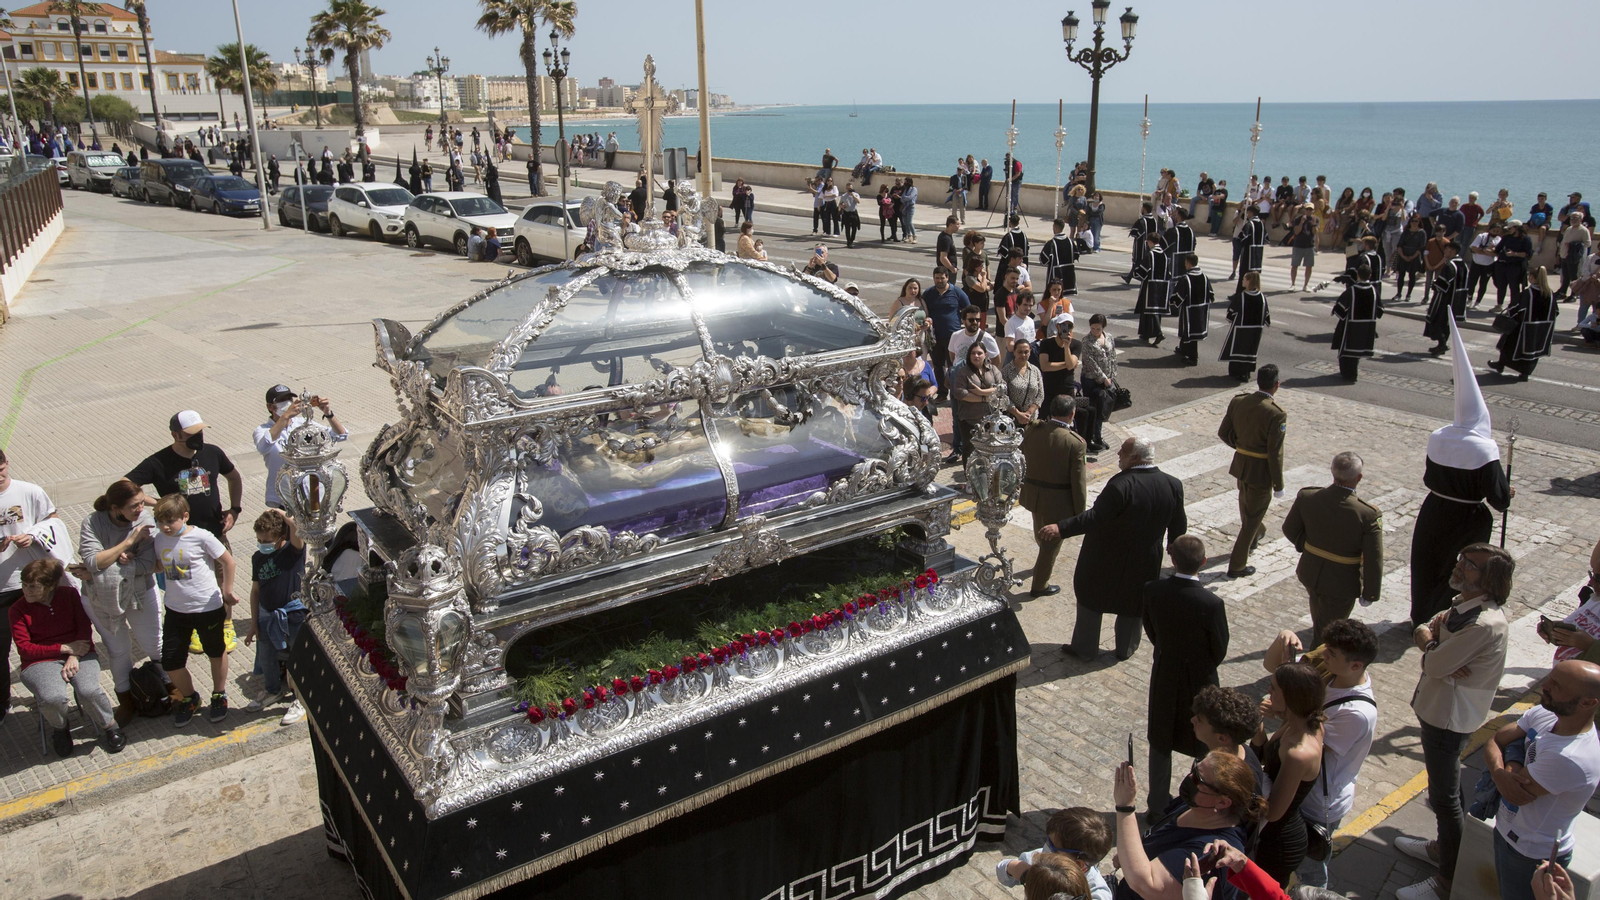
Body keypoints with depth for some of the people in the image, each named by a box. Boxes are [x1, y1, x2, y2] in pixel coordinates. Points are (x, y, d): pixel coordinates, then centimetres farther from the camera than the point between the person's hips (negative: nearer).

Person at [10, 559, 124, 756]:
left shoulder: (69, 594, 5)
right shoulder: (17, 610, 2)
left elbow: (84, 627, 1)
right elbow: (24, 649, -4)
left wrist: (74, 656, -15)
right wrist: (65, 648, -14)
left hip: (79, 654, 1)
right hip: (41, 662, 0)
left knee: (89, 691, -31)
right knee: (53, 698, -33)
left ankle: (109, 726, 0)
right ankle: (59, 728, 4)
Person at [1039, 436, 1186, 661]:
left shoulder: (1122, 484, -29)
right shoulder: (1173, 485, -9)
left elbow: (1095, 517, -36)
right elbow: (1178, 526, 1)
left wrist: (1061, 529, -41)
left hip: (1106, 558, -5)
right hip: (1144, 562, 5)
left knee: (1091, 598, 16)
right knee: (1133, 604, 23)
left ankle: (1085, 648, 27)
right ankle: (1126, 649, 37)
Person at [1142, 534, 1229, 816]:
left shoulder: (1152, 590, -18)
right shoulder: (1211, 604, -28)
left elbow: (1151, 632, -2)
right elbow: (1220, 652, -14)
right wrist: (1205, 665, 8)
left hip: (1163, 678, 3)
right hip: (1199, 681, -3)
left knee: (1160, 744, 19)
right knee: (1205, 745, 19)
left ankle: (1158, 807, 32)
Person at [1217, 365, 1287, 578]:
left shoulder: (1237, 401, -8)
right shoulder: (1276, 414, -24)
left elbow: (1223, 433, 1)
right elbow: (1275, 454, -21)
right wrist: (1278, 485, -10)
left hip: (1241, 465, 6)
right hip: (1261, 471, -6)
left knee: (1246, 506, 30)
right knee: (1252, 517, 8)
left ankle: (1256, 535, 59)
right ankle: (1237, 565, 14)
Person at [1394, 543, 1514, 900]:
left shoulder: (1484, 624, -31)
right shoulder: (1466, 604, -1)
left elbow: (1434, 665, -27)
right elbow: (1423, 630, 5)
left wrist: (1430, 642, -6)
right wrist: (1431, 639, -17)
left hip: (1449, 719, -9)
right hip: (1440, 708, 9)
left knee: (1445, 796, 5)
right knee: (1444, 786, 25)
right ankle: (1444, 847, 45)